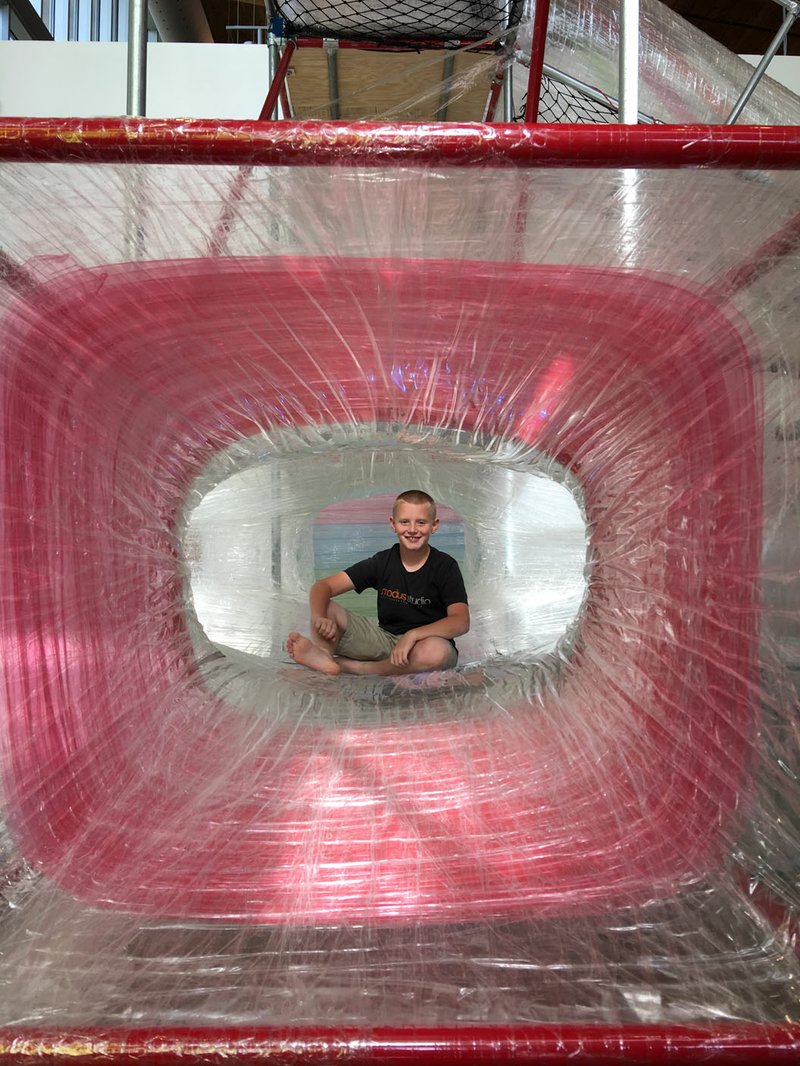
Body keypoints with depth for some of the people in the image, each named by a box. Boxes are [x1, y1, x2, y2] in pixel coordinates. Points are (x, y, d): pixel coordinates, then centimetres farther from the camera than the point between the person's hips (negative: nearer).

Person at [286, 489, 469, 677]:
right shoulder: (383, 561, -2)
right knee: (327, 609, -13)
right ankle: (324, 657, -44)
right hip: (385, 639, 3)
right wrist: (319, 618, -28)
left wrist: (412, 635, -35)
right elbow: (323, 586, -6)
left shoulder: (445, 566, -9)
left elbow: (461, 621, -21)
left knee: (437, 651, -40)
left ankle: (346, 666, -25)